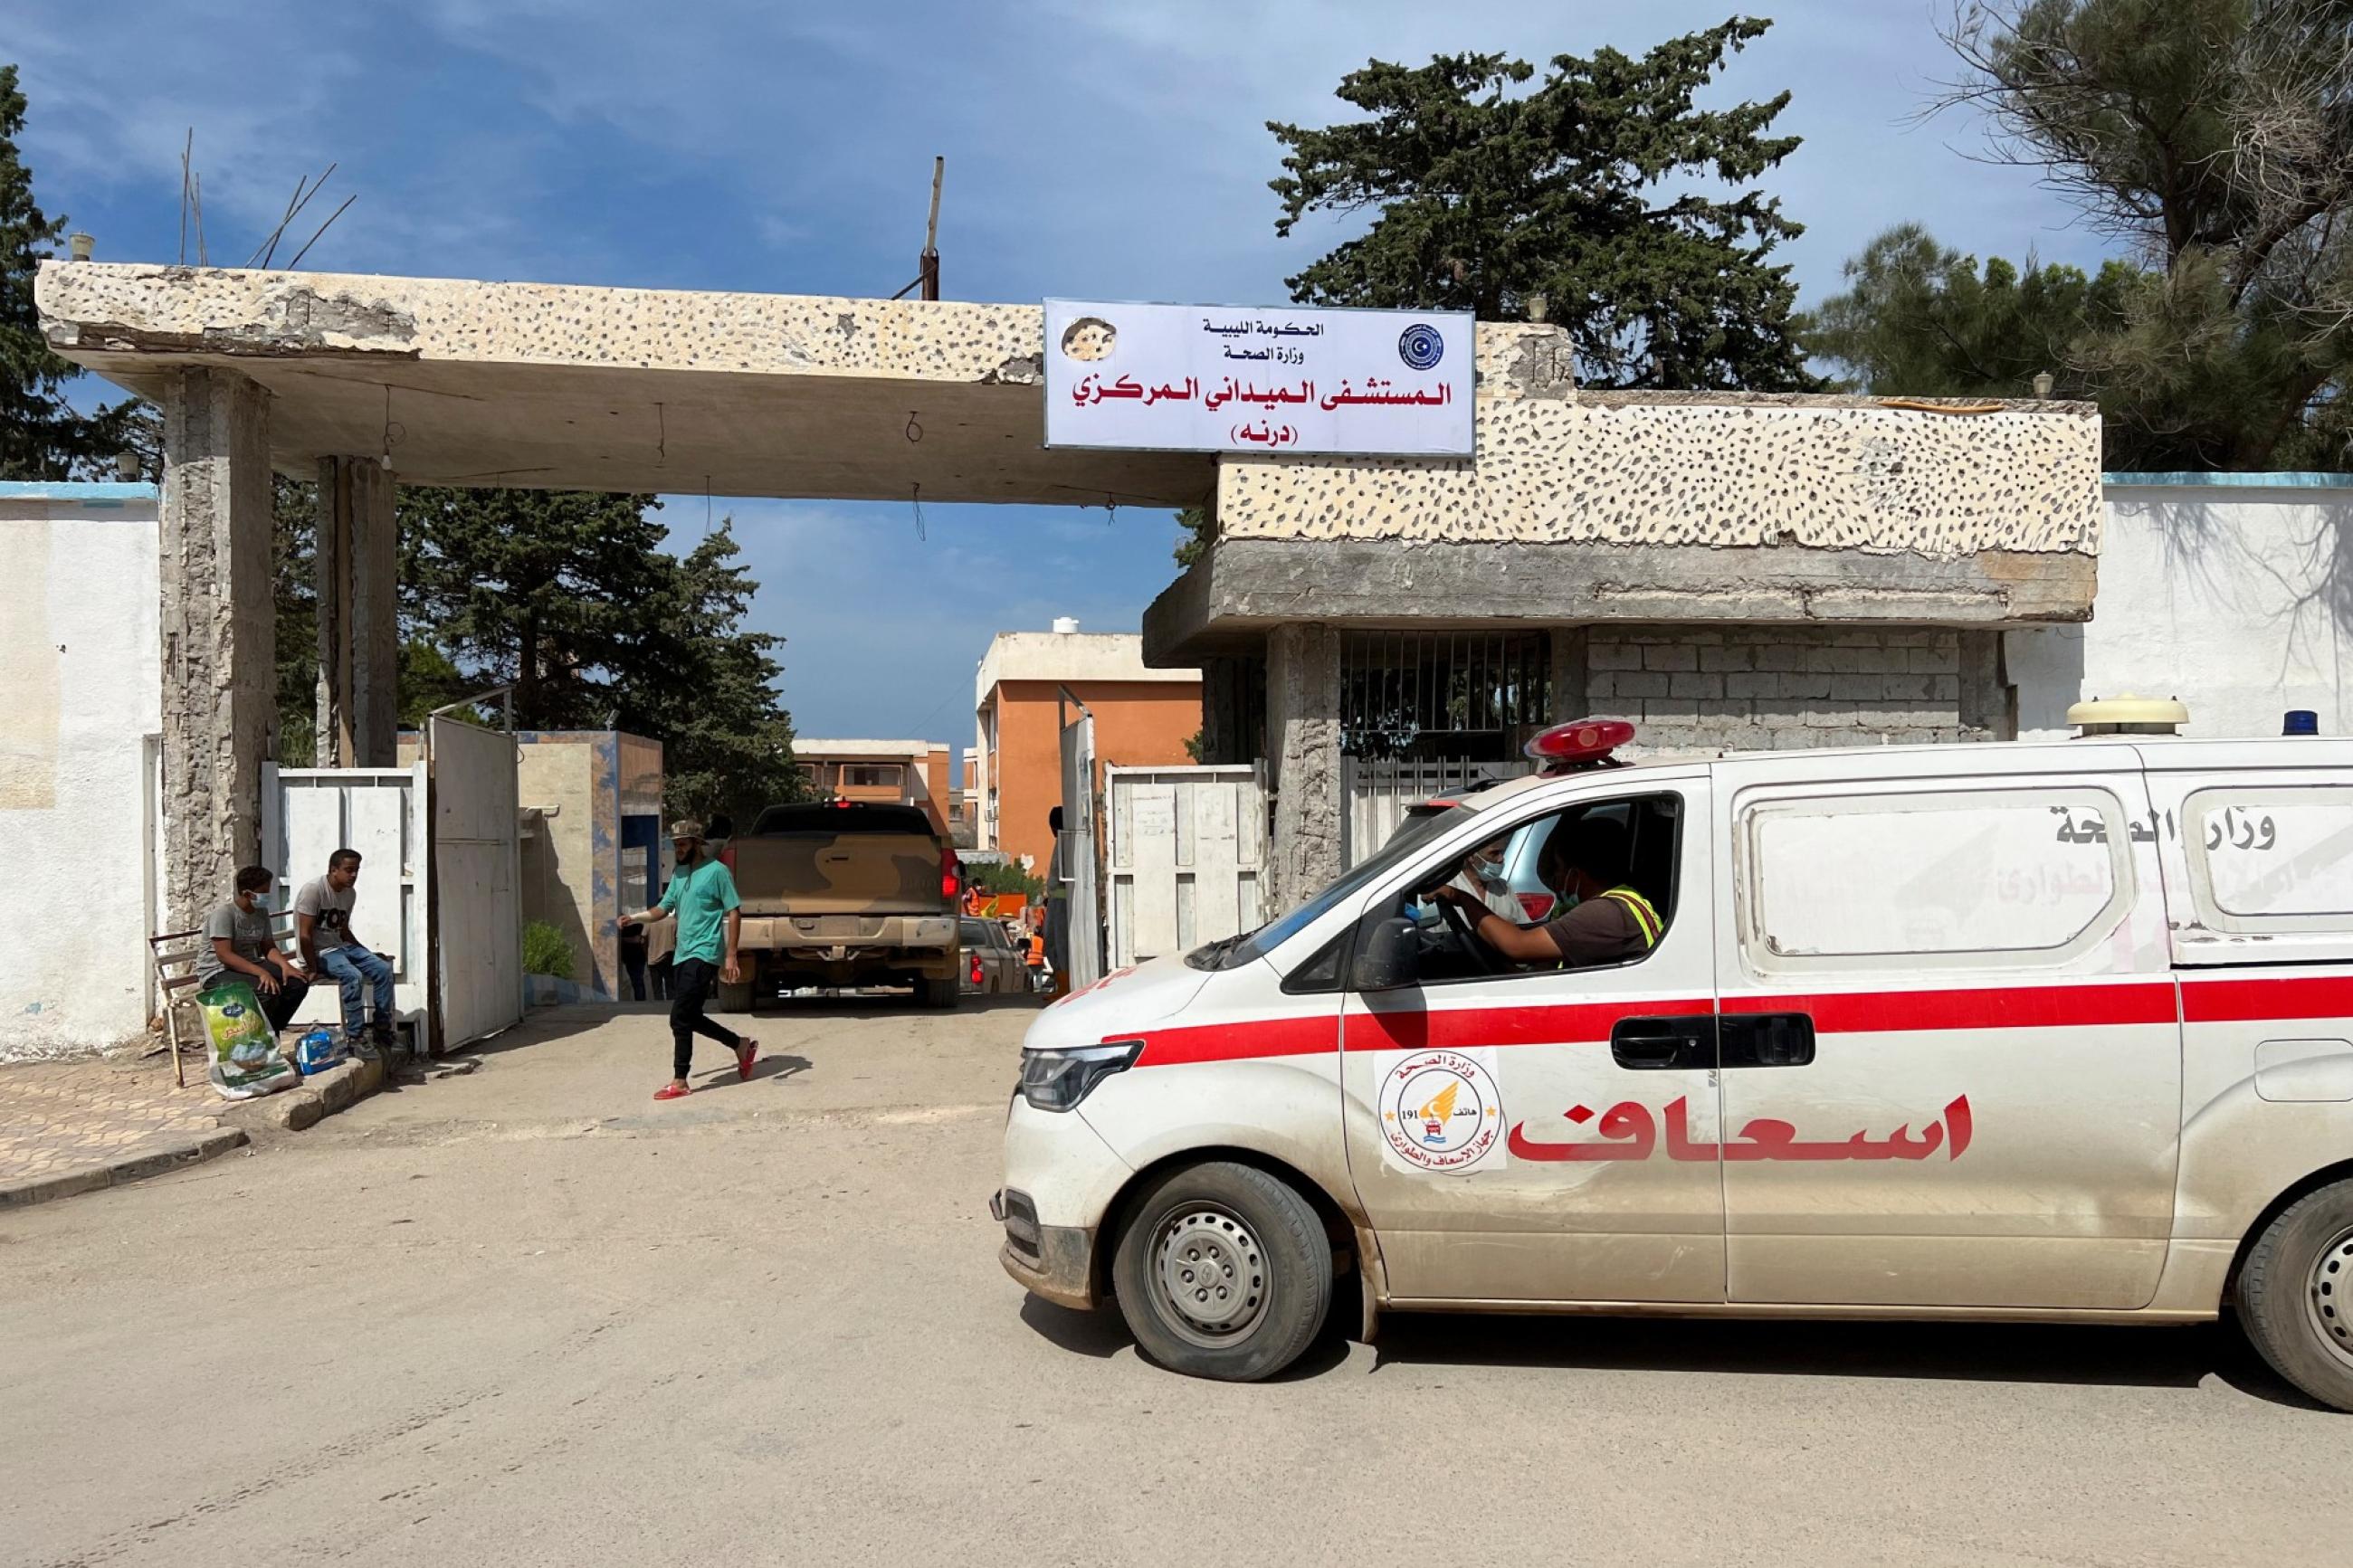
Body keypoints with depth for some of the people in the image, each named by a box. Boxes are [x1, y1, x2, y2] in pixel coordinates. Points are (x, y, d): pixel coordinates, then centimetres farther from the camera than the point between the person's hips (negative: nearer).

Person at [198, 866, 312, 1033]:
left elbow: (268, 947, 6)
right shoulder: (223, 912, -18)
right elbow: (224, 955, -26)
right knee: (267, 990, -34)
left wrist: (284, 964, -17)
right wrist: (261, 972, -36)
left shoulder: (262, 911, 5)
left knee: (299, 982, -12)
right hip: (217, 972, -8)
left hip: (250, 966, 8)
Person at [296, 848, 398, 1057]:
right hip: (319, 952, -8)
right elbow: (305, 935, -18)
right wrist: (313, 969, -21)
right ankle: (355, 1037, -26)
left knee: (383, 969, -10)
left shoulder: (350, 893, 8)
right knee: (353, 976, -32)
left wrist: (367, 955, 10)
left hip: (341, 946, 8)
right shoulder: (313, 890, -16)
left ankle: (382, 1030, -4)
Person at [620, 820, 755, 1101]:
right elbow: (663, 908, 13)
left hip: (703, 955, -8)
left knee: (680, 1018, -12)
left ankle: (679, 1082, -4)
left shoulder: (716, 871, -7)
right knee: (691, 1018, 12)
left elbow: (734, 913, -8)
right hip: (682, 955, 8)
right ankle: (742, 1045, 29)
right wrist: (636, 918, -8)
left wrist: (731, 956, -13)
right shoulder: (678, 875, 16)